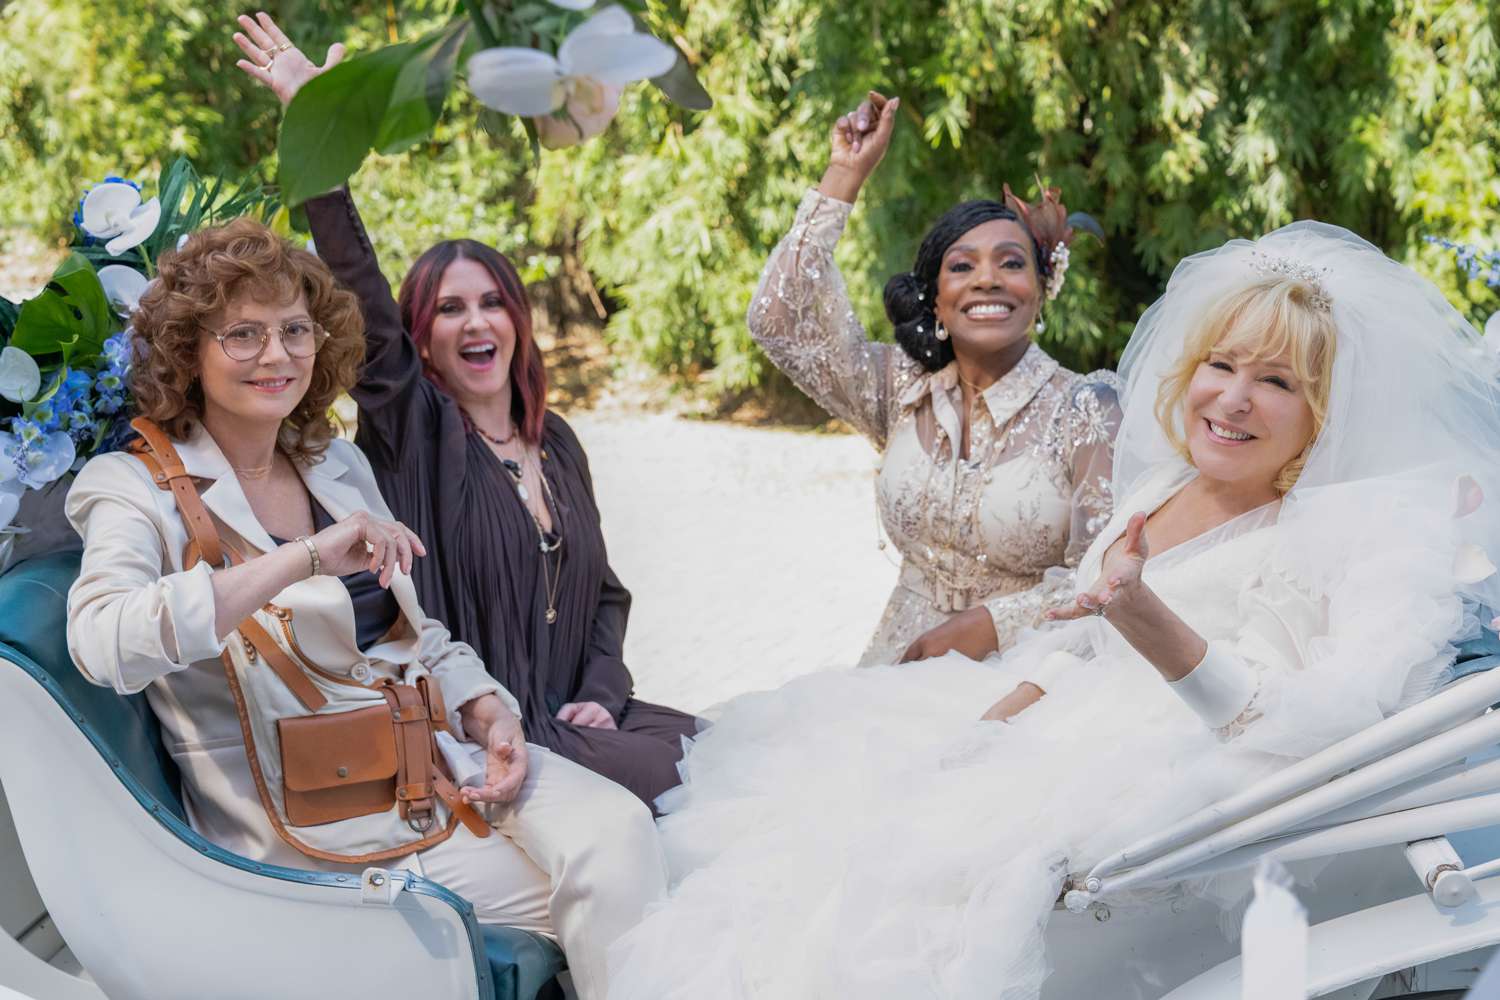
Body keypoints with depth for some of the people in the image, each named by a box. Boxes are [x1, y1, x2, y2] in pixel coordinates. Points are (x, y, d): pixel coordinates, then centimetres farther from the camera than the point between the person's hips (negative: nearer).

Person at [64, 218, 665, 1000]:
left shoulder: (339, 466, 14)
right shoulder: (140, 489, -6)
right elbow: (102, 642, -27)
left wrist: (490, 714, -2)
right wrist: (305, 560, -34)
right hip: (312, 814, -6)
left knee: (619, 827, -21)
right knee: (597, 882, -19)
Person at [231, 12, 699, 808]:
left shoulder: (558, 444, 13)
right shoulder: (411, 429, -3)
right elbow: (357, 286, -16)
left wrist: (602, 695, 1)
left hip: (568, 717, 6)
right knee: (667, 775, -22)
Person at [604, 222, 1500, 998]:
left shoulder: (1342, 538, -8)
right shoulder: (1157, 488, 14)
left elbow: (1300, 733, -20)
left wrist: (1152, 625, -33)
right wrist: (995, 719, -2)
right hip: (1048, 743, 8)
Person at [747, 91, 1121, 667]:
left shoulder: (1086, 410, -4)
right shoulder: (902, 391, 8)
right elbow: (778, 319, 2)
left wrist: (986, 625, -17)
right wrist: (844, 175, 4)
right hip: (900, 675, 4)